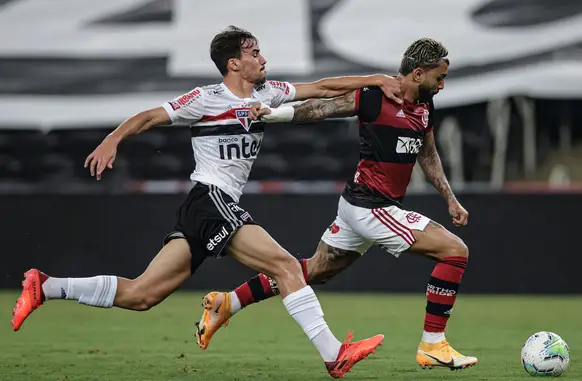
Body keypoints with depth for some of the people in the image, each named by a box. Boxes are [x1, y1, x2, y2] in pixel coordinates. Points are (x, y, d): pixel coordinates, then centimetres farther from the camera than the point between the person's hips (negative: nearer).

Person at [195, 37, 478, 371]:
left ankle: (227, 303, 25)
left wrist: (451, 199, 19)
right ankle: (433, 347, -5)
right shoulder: (374, 97, -16)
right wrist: (274, 113, -26)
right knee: (455, 251, -11)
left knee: (316, 270, 18)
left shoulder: (425, 106, 9)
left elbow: (429, 156, 21)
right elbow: (323, 107, -14)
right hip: (371, 207, -9)